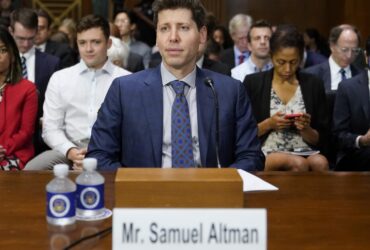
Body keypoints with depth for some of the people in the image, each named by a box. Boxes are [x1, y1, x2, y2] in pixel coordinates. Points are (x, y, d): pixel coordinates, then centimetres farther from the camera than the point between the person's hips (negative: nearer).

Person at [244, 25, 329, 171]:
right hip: (267, 155, -3)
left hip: (304, 154, 3)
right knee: (298, 163, -36)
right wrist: (269, 124, -12)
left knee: (320, 162, -33)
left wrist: (305, 129, -10)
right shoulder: (253, 83, 4)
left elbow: (320, 140, 11)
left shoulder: (314, 85, 9)